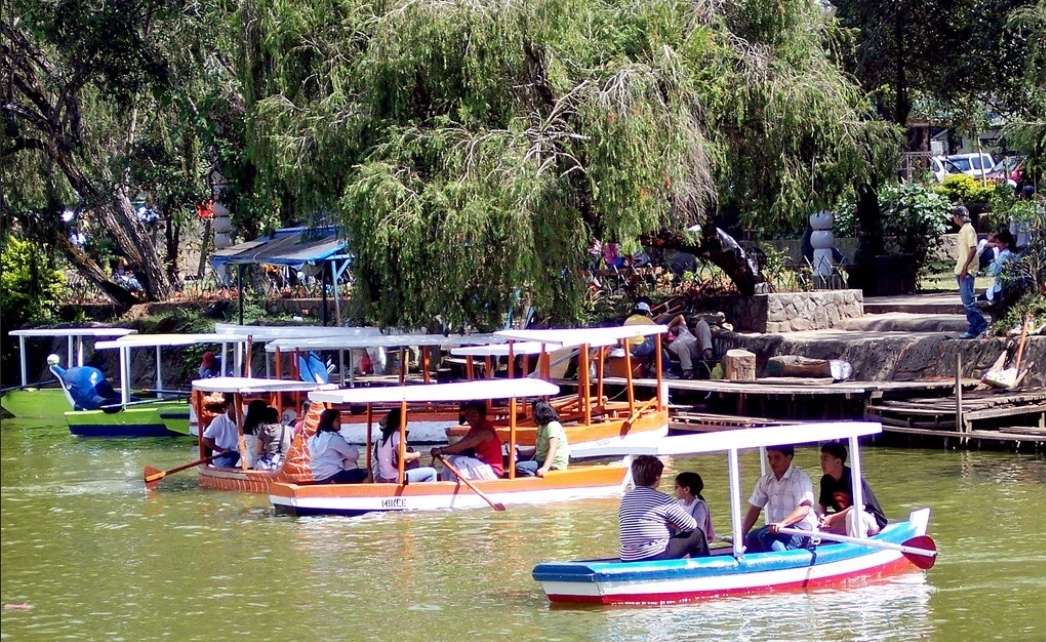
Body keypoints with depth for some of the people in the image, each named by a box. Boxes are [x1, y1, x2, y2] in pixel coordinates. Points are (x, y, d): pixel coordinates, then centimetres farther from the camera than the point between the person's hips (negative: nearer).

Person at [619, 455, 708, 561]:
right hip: (656, 558, -7)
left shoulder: (625, 498, 9)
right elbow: (691, 525, -2)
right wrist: (674, 525, 21)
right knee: (697, 534, 10)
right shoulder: (663, 500, -8)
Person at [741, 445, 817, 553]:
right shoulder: (765, 481, 13)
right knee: (751, 538, -24)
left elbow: (804, 509, -20)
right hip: (775, 527, 6)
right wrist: (742, 534, 2)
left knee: (765, 535, -32)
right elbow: (754, 509, 15)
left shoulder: (800, 478, -7)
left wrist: (783, 523, -35)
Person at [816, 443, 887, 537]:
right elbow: (822, 504, 5)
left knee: (852, 514, -40)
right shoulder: (826, 480, 0)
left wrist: (832, 518, -28)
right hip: (845, 520, 7)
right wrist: (821, 516, -19)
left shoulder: (852, 477, -22)